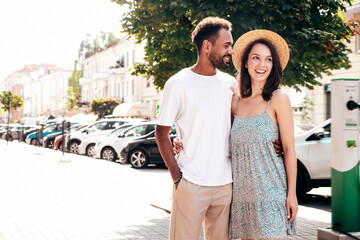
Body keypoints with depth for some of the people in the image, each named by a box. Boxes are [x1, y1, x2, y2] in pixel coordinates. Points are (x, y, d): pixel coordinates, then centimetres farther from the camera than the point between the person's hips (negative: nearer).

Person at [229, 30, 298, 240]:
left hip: (270, 191, -4)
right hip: (243, 194, 5)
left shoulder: (278, 99, -5)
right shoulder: (236, 102, 8)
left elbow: (289, 148, -5)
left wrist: (292, 193, -7)